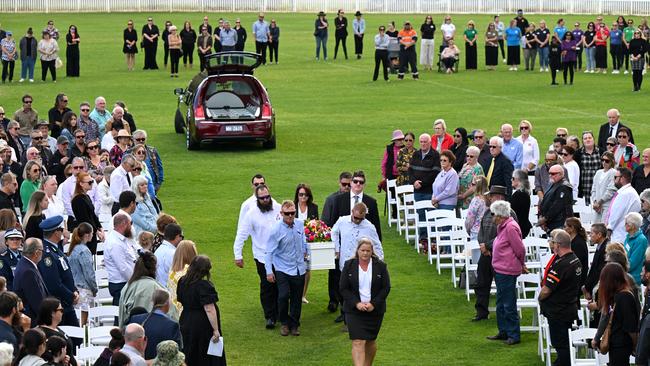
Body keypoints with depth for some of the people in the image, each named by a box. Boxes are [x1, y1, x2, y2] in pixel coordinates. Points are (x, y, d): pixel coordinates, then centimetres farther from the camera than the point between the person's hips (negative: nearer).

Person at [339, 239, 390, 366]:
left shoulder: (380, 266, -1)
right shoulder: (349, 265, -1)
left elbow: (386, 288, -1)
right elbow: (343, 288, -2)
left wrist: (373, 304, -13)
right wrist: (356, 303, -14)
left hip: (375, 310, 2)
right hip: (354, 310, -2)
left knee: (371, 341, 14)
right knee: (358, 342, -12)